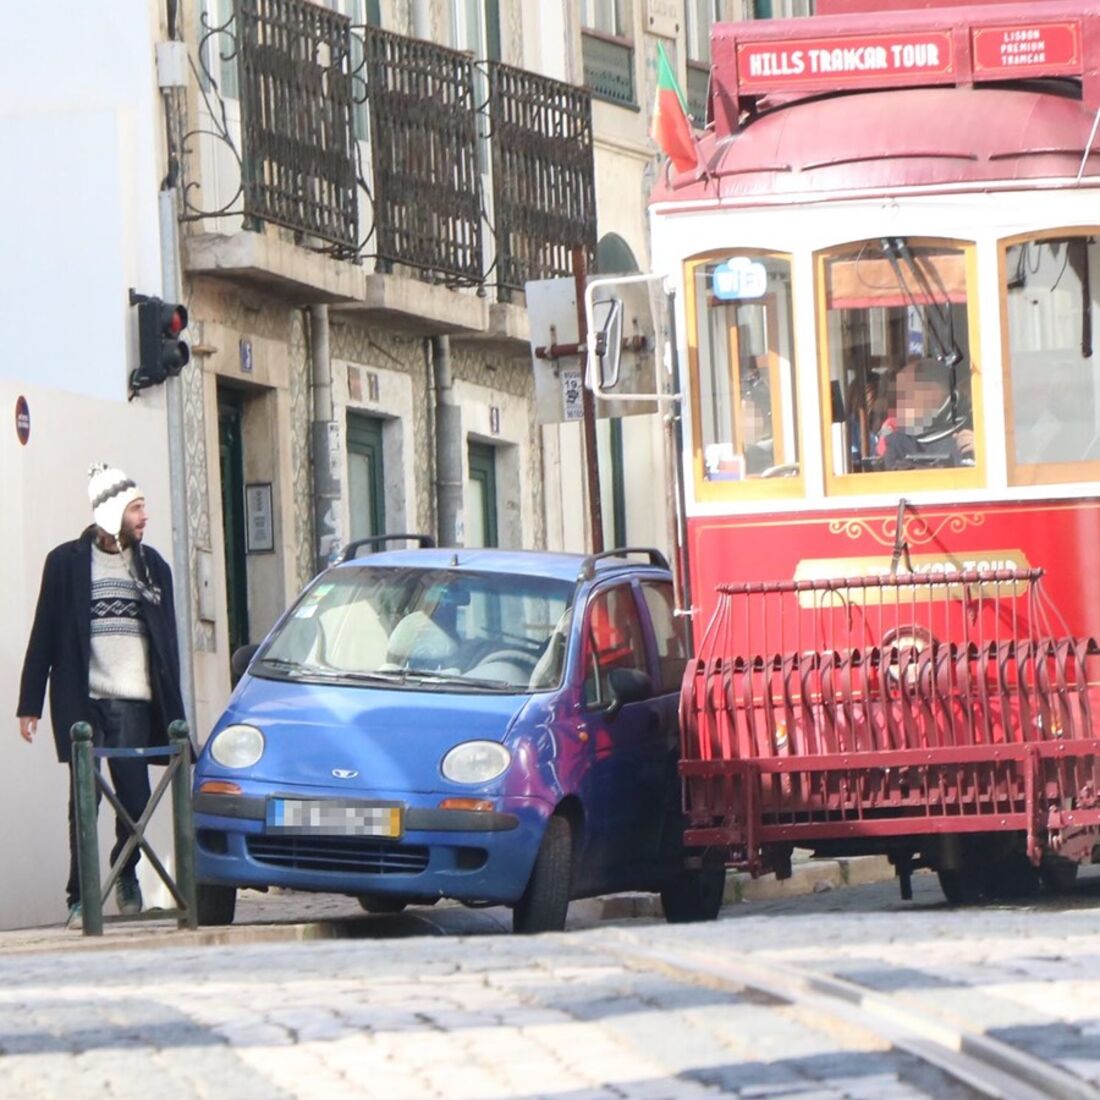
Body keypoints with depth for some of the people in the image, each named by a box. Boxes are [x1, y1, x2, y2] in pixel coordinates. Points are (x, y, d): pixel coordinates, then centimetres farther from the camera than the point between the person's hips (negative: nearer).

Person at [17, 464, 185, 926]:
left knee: (136, 800, -3)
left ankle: (126, 872, 23)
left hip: (133, 702, 2)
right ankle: (80, 897, 4)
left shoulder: (152, 566, 12)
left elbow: (167, 641, 14)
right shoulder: (67, 562, 2)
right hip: (81, 702, -2)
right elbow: (44, 637, 2)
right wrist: (30, 704, -1)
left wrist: (173, 711, 9)